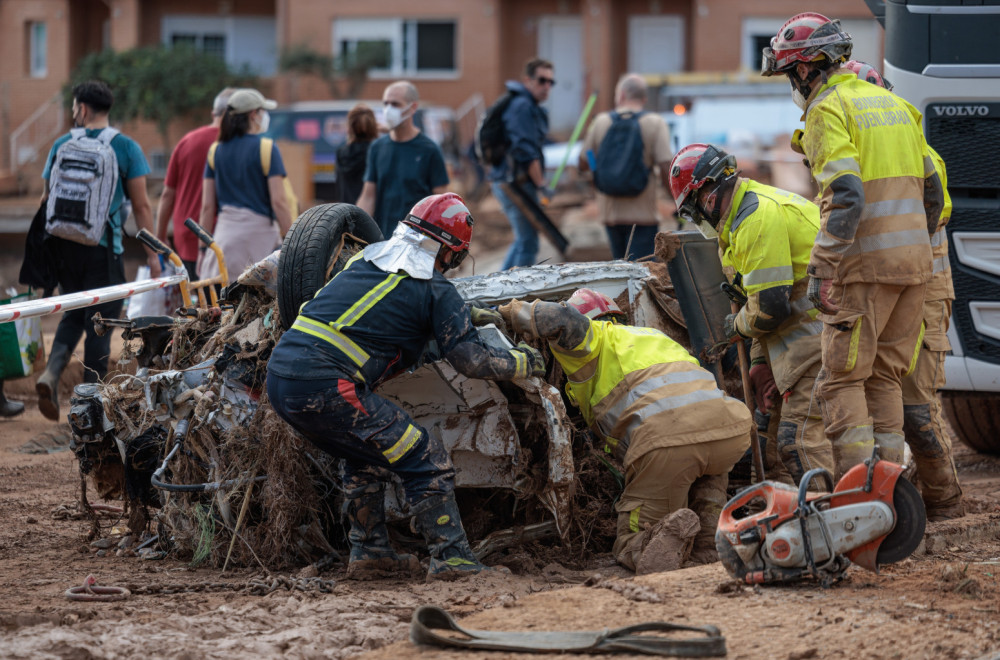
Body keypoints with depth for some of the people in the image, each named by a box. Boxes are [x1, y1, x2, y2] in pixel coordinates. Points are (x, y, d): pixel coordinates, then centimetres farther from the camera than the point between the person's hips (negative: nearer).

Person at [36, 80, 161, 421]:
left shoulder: (62, 145, 5)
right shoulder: (125, 147, -3)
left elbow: (47, 198, 10)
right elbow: (141, 206, -5)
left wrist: (45, 241, 22)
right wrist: (152, 253, 0)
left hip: (64, 246, 3)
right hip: (102, 249, -3)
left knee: (73, 313, 20)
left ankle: (52, 372, -4)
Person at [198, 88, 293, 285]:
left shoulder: (215, 151, 9)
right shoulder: (266, 148, -5)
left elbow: (207, 206, 9)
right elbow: (278, 201, -10)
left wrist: (203, 248, 14)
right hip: (259, 230, -5)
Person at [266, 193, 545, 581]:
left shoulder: (367, 258, 20)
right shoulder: (436, 291, 1)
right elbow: (472, 361, -1)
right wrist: (524, 362, 17)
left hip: (279, 378, 8)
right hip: (326, 387, -8)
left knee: (365, 457, 29)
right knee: (425, 459, 2)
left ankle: (368, 552, 29)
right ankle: (451, 558, 2)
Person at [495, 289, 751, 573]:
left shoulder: (597, 337, 20)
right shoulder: (651, 335, 41)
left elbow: (565, 322, -3)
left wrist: (516, 312, 16)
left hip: (666, 440, -5)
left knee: (630, 548, 9)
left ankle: (669, 530, -23)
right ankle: (710, 539, 14)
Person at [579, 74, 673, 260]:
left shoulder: (601, 122, 2)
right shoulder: (655, 124, -6)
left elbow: (583, 164, 8)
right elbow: (666, 168, -13)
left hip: (610, 212, 4)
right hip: (642, 214, -4)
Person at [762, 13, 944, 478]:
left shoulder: (828, 111, -8)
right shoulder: (890, 102, 18)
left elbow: (846, 196, -20)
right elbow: (932, 187, 20)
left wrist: (821, 270, -21)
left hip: (865, 265, -8)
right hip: (914, 264, 8)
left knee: (843, 379, -3)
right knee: (886, 377, 14)